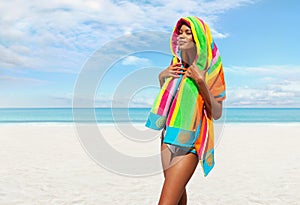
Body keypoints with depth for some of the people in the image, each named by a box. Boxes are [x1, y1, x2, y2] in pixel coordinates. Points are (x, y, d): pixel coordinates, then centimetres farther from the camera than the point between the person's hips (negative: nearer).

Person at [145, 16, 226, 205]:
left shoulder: (209, 69, -9)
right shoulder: (176, 64, 8)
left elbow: (217, 113, -11)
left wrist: (200, 81, -20)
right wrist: (162, 77, 2)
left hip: (189, 142, -6)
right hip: (169, 137, 7)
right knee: (177, 190, 21)